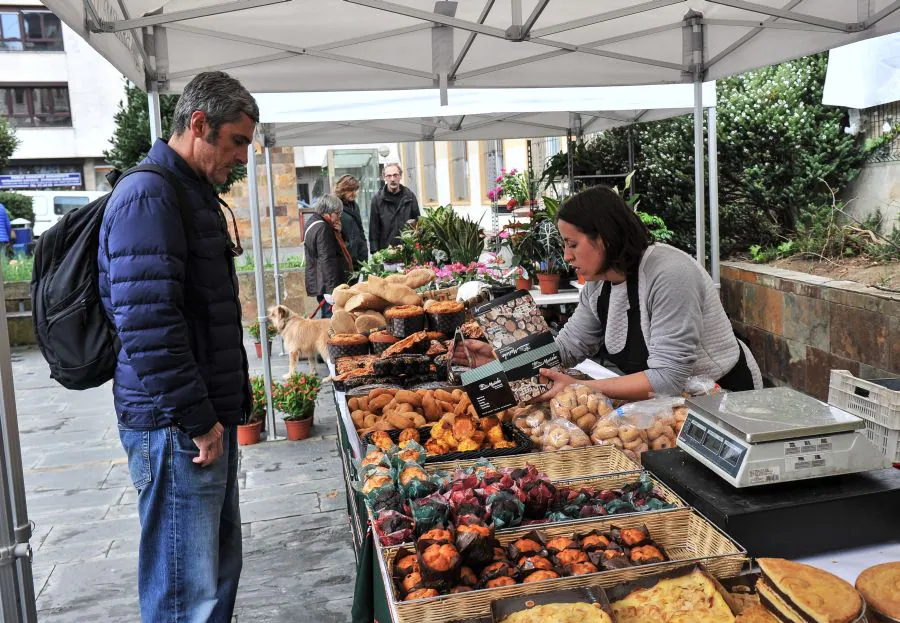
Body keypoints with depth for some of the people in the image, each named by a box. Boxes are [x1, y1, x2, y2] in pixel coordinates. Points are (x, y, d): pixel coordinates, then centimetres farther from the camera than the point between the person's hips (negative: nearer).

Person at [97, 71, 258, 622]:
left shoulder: (195, 193, 18)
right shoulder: (149, 195, -15)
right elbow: (147, 324, -24)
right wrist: (197, 420, -19)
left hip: (210, 417, 10)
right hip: (177, 429, -10)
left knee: (221, 569, 19)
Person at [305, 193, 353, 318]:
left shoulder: (315, 222, 15)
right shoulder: (322, 228, -17)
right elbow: (326, 260, -22)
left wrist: (337, 233, 2)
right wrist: (331, 290, -24)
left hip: (321, 284, 11)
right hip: (327, 285, -11)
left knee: (327, 317, 16)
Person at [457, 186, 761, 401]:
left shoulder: (668, 275, -27)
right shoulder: (597, 286, -1)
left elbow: (667, 379, -29)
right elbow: (566, 348, 5)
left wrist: (580, 388, -31)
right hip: (673, 402, 7)